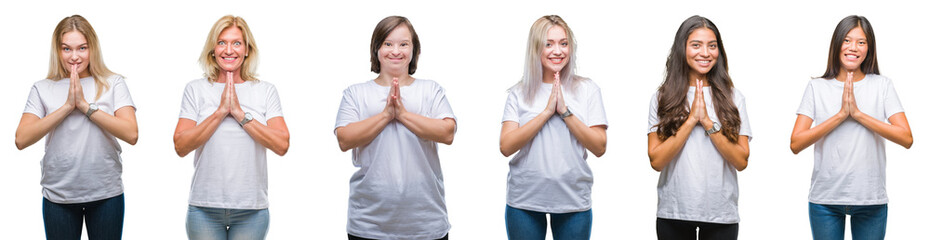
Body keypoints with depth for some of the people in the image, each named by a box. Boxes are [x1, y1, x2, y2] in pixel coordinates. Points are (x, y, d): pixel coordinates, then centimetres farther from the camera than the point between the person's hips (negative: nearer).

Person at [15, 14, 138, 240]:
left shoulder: (113, 84, 2)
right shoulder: (42, 89, 5)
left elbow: (131, 134, -10)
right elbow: (21, 140, -8)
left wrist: (85, 105, -12)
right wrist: (67, 106, -12)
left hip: (106, 194, 0)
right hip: (58, 196, 1)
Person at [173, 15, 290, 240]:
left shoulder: (266, 91, 5)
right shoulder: (195, 90, 5)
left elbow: (282, 145, -7)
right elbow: (181, 146, -5)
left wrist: (239, 113, -10)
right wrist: (220, 111, -11)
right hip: (205, 208, 0)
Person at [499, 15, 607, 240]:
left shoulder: (587, 90, 3)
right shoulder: (519, 93, 2)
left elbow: (599, 147, -4)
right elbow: (506, 147, -9)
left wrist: (565, 111, -13)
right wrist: (547, 111, -13)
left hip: (573, 203, 0)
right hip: (524, 201, 0)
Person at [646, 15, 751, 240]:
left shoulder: (732, 98, 3)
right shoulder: (662, 99, 1)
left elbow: (741, 161, -4)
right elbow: (656, 160, -8)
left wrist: (708, 122, -14)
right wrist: (691, 119, -14)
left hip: (721, 214, 0)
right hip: (673, 213, 0)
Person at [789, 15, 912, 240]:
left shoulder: (882, 85, 3)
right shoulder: (817, 87, 3)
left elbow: (906, 138, -7)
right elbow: (796, 144, -7)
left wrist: (857, 113, -12)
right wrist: (841, 114, -13)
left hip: (871, 200, 0)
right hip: (825, 199, 0)